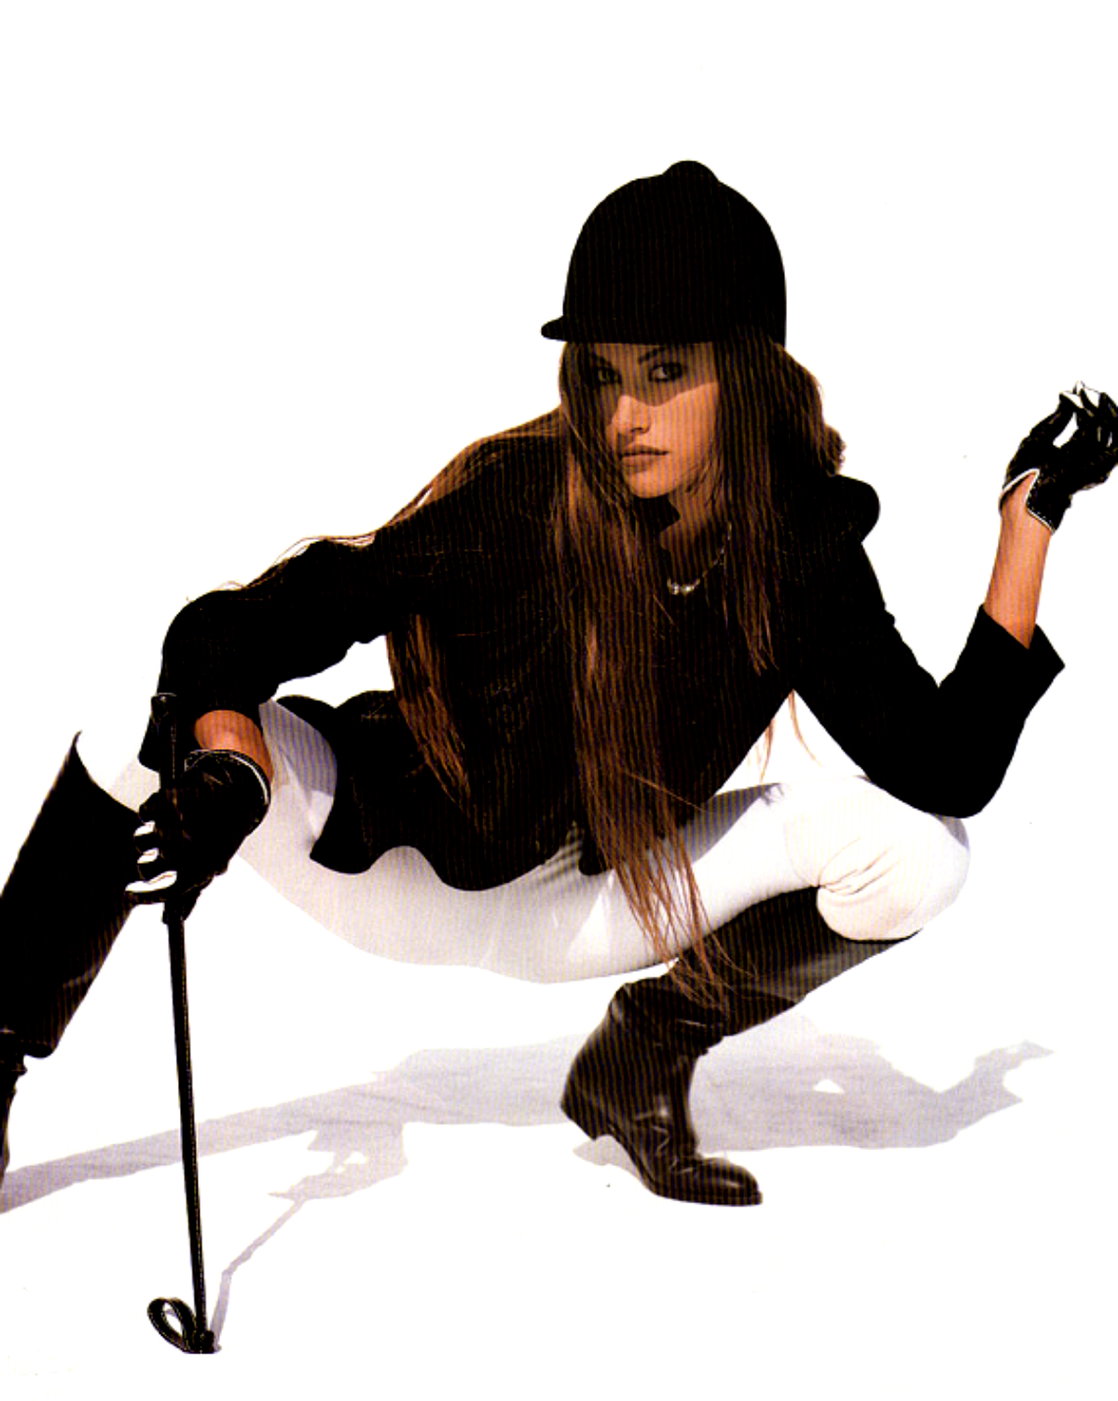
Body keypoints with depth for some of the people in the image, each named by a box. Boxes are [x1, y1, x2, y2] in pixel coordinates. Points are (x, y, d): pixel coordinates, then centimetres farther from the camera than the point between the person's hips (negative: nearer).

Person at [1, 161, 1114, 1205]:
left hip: (569, 912, 3)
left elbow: (950, 773, -19)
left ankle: (639, 1061, 7)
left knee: (918, 854, -16)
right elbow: (228, 634, -28)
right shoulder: (517, 502, -27)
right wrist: (227, 776, -49)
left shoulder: (803, 547, -16)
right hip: (384, 859, -3)